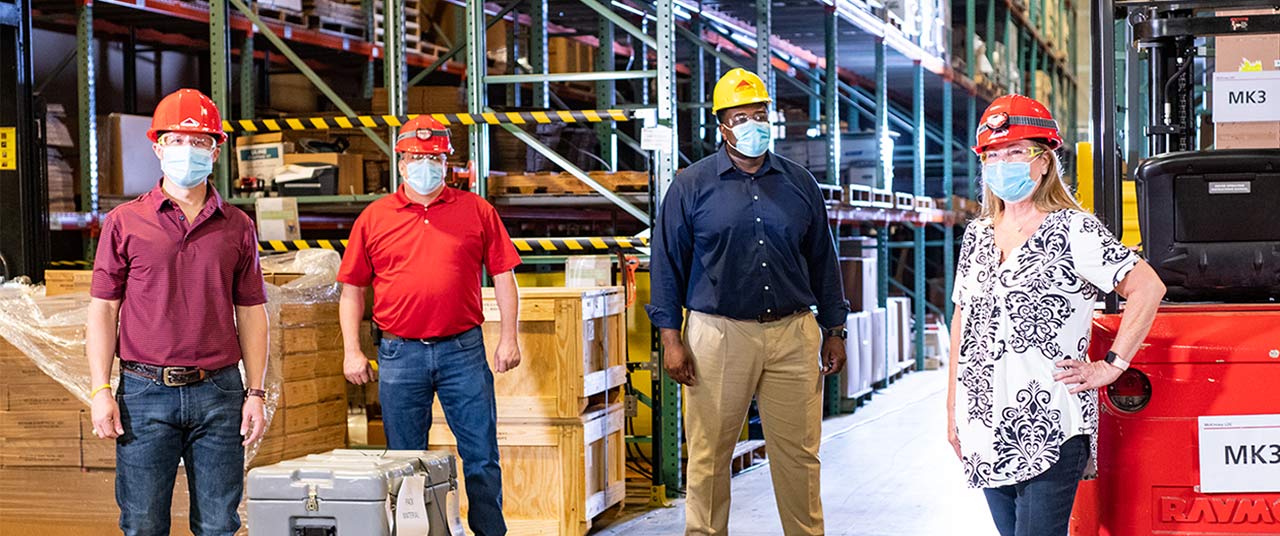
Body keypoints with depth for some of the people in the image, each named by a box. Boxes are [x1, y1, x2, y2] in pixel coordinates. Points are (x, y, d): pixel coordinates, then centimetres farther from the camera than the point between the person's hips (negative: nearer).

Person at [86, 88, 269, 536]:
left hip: (219, 393, 1)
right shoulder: (125, 222, 4)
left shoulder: (237, 227, 8)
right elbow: (103, 310, 4)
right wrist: (101, 390, -4)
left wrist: (256, 393, 4)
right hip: (146, 393, -1)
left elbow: (251, 314, 10)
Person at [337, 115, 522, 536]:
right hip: (400, 354, 1)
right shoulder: (374, 217, 6)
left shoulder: (475, 211, 6)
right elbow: (352, 289, 9)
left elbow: (503, 275, 7)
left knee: (482, 457, 1)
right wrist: (352, 351, 2)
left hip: (463, 350, 0)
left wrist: (508, 338, 0)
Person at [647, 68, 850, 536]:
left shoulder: (800, 184, 11)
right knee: (709, 455, 2)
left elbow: (823, 262, 16)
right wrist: (671, 338, -4)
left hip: (793, 334, 2)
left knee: (798, 453, 5)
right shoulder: (693, 185, 3)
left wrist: (834, 331, 13)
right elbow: (668, 263, 3)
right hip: (717, 334, -2)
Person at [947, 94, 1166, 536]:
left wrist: (1111, 367, -10)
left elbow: (1148, 288, -10)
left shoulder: (1071, 230, -5)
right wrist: (953, 407, 16)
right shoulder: (977, 235, 14)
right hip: (986, 427, 6)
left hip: (1050, 426, -6)